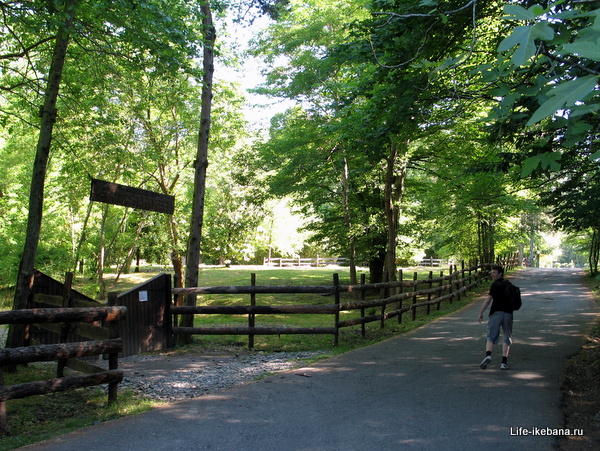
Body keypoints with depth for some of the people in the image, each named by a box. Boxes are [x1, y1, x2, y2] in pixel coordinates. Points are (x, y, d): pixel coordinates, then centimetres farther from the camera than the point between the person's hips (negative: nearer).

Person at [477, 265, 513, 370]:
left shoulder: (496, 284, -2)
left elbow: (488, 299, -9)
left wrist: (481, 313, -8)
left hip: (496, 313, -4)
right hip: (508, 313, 5)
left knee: (490, 337, -2)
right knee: (506, 338, 11)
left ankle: (488, 356, -24)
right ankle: (504, 362, 5)